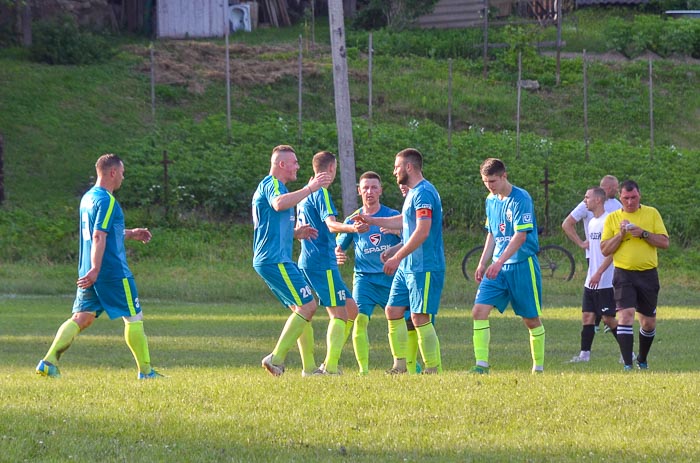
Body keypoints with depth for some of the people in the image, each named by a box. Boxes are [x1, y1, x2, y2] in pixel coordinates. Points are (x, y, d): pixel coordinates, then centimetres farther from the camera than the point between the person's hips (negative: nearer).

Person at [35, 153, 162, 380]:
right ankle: (145, 371, 9)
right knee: (134, 318, 4)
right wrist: (95, 270, -26)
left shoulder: (87, 198, 15)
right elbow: (99, 237, -23)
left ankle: (48, 362, -9)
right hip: (113, 273, -8)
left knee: (81, 318, 6)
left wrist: (130, 234, 32)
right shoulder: (106, 201, -15)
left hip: (88, 273, 8)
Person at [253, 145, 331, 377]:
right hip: (275, 260, -11)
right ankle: (276, 359, -15)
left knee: (302, 309, 13)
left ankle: (309, 367, 12)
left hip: (271, 260, 11)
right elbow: (279, 203, -34)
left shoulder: (268, 186, 25)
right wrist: (309, 189, -32)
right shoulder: (272, 184, -9)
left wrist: (295, 233, 19)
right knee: (307, 306, -13)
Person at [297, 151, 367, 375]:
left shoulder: (305, 194, 19)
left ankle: (330, 364, 10)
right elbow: (331, 224, -28)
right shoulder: (321, 193, -11)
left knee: (351, 309, 12)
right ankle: (330, 367, -17)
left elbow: (299, 229, 32)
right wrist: (351, 228, -46)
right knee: (339, 313, -11)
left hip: (308, 262, 10)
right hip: (322, 262, -10)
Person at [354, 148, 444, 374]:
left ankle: (434, 369, -6)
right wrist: (371, 220, 37)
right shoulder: (413, 193, 16)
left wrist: (397, 257, -22)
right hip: (406, 268, 10)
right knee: (393, 311, 8)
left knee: (420, 317, -11)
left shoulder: (424, 193, -17)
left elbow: (422, 231, -24)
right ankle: (400, 364, 12)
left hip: (424, 268, -10)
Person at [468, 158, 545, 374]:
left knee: (531, 319, 3)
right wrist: (483, 263, 13)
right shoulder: (491, 201, 11)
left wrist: (499, 262, -27)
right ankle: (482, 364, -11)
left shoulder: (521, 199, -13)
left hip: (522, 265, -6)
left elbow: (521, 235, -20)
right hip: (497, 267, 6)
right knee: (479, 311, -9)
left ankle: (539, 367, 16)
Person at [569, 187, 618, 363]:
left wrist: (599, 273, -23)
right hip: (591, 281, 8)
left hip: (605, 281, -8)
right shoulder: (592, 222, 14)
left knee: (608, 318, -4)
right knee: (587, 316, 5)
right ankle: (584, 353, 7)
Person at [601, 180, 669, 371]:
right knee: (625, 315, -18)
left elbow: (664, 242, -1)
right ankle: (627, 364, -20)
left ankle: (642, 360, 32)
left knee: (648, 322, 10)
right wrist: (620, 235, -13)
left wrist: (643, 233, -14)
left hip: (648, 274, 2)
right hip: (624, 274, -2)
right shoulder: (612, 218, 4)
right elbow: (605, 250, 1)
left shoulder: (652, 213, 5)